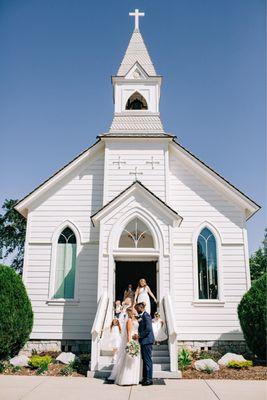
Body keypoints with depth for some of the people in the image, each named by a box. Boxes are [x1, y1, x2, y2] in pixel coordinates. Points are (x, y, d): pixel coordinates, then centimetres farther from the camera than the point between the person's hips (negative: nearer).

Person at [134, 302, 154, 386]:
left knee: (148, 360, -4)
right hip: (143, 341, 10)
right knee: (144, 360, 14)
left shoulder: (146, 315, -14)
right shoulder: (141, 316, 16)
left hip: (147, 341, -10)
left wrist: (139, 335, -18)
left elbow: (148, 329, -23)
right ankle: (145, 378, 21)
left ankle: (149, 379, 1)